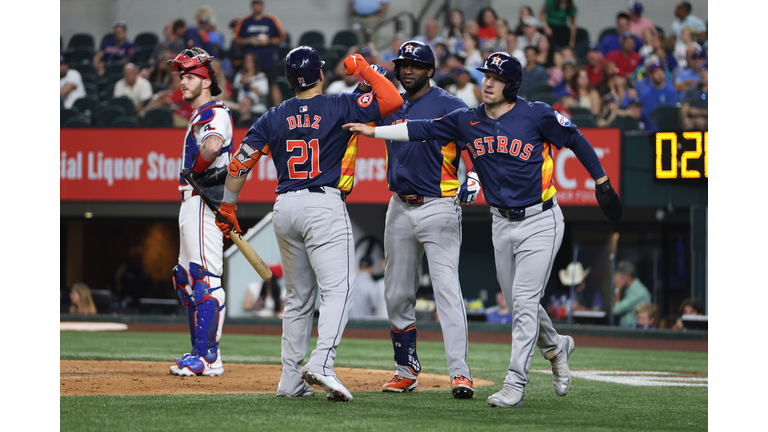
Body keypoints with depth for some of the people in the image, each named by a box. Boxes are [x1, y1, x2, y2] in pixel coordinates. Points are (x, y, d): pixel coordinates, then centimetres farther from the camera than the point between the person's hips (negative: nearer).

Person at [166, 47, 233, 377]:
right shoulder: (198, 117, 21)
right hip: (191, 202, 11)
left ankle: (207, 357, -18)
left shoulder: (215, 113, -12)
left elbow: (212, 146, -33)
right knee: (186, 279, 15)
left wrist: (197, 171, -18)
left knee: (206, 278, -14)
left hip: (206, 200, -11)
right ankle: (201, 351, 20)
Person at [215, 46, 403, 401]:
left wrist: (227, 206, 20)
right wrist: (364, 70, 5)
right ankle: (321, 364, -29)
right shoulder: (338, 107, -2)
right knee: (337, 289, -10)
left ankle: (291, 379, 12)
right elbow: (392, 100, -10)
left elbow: (239, 163, 10)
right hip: (324, 205, -5)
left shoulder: (274, 118, 10)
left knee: (298, 297, 14)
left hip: (284, 209, 5)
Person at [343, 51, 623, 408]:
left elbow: (576, 140, -2)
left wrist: (602, 183, 0)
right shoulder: (468, 120, 2)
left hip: (541, 221, -5)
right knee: (518, 303, 12)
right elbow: (424, 129, 5)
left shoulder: (537, 116, -12)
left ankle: (515, 384, -10)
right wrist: (373, 131, -1)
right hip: (502, 224, 5)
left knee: (524, 300, -12)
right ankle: (555, 347, 41)